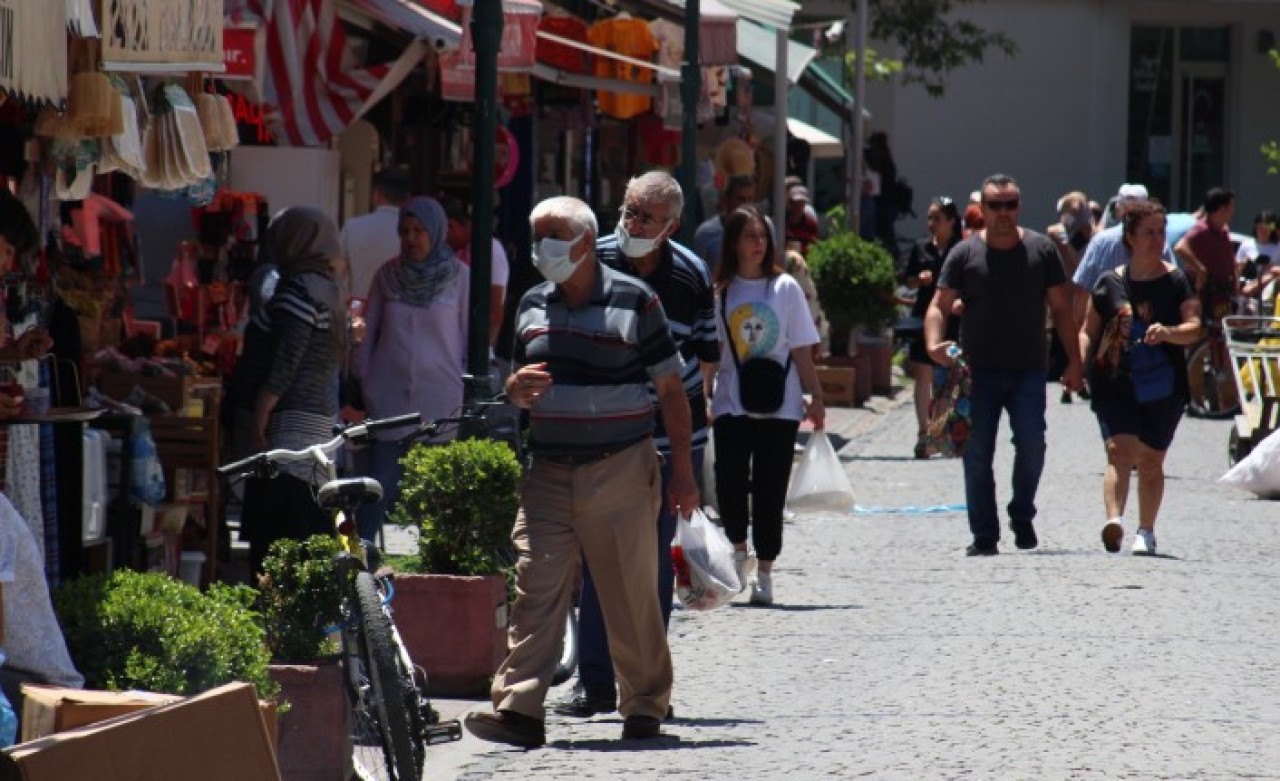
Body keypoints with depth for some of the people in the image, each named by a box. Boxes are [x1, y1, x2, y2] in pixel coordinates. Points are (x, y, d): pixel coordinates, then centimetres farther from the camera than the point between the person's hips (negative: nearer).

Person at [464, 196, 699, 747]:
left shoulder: (634, 301, -2)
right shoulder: (533, 307, 12)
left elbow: (671, 390, 1)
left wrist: (683, 472, -3)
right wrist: (516, 388, -3)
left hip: (620, 470, -4)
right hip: (548, 474, 4)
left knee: (631, 595, 2)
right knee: (536, 588, -7)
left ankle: (645, 707, 14)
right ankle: (519, 708, -13)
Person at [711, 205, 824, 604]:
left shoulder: (785, 288, 3)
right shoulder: (720, 291, 2)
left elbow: (801, 351, 5)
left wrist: (815, 397, 2)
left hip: (780, 403, 0)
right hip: (732, 402, 0)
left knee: (769, 490, 1)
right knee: (730, 481, -12)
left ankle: (764, 571, 9)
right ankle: (739, 550, 13)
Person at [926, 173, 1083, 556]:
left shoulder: (1041, 250, 6)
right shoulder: (965, 254, 4)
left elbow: (1061, 309, 9)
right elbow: (939, 305, 0)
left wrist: (1074, 361, 3)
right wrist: (934, 343, -19)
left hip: (1028, 370, 0)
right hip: (978, 371, 0)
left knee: (1031, 443, -13)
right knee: (977, 453, 0)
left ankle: (1022, 516, 11)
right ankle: (984, 535, 7)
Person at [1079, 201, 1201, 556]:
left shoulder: (1177, 282, 3)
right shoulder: (1109, 284, 6)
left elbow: (1194, 327, -6)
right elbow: (1089, 332, 11)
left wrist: (1168, 332, -27)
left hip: (1162, 387, 0)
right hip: (1114, 384, 0)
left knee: (1151, 460, 7)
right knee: (1120, 450, -18)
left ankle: (1146, 532, 19)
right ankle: (1114, 520, -31)